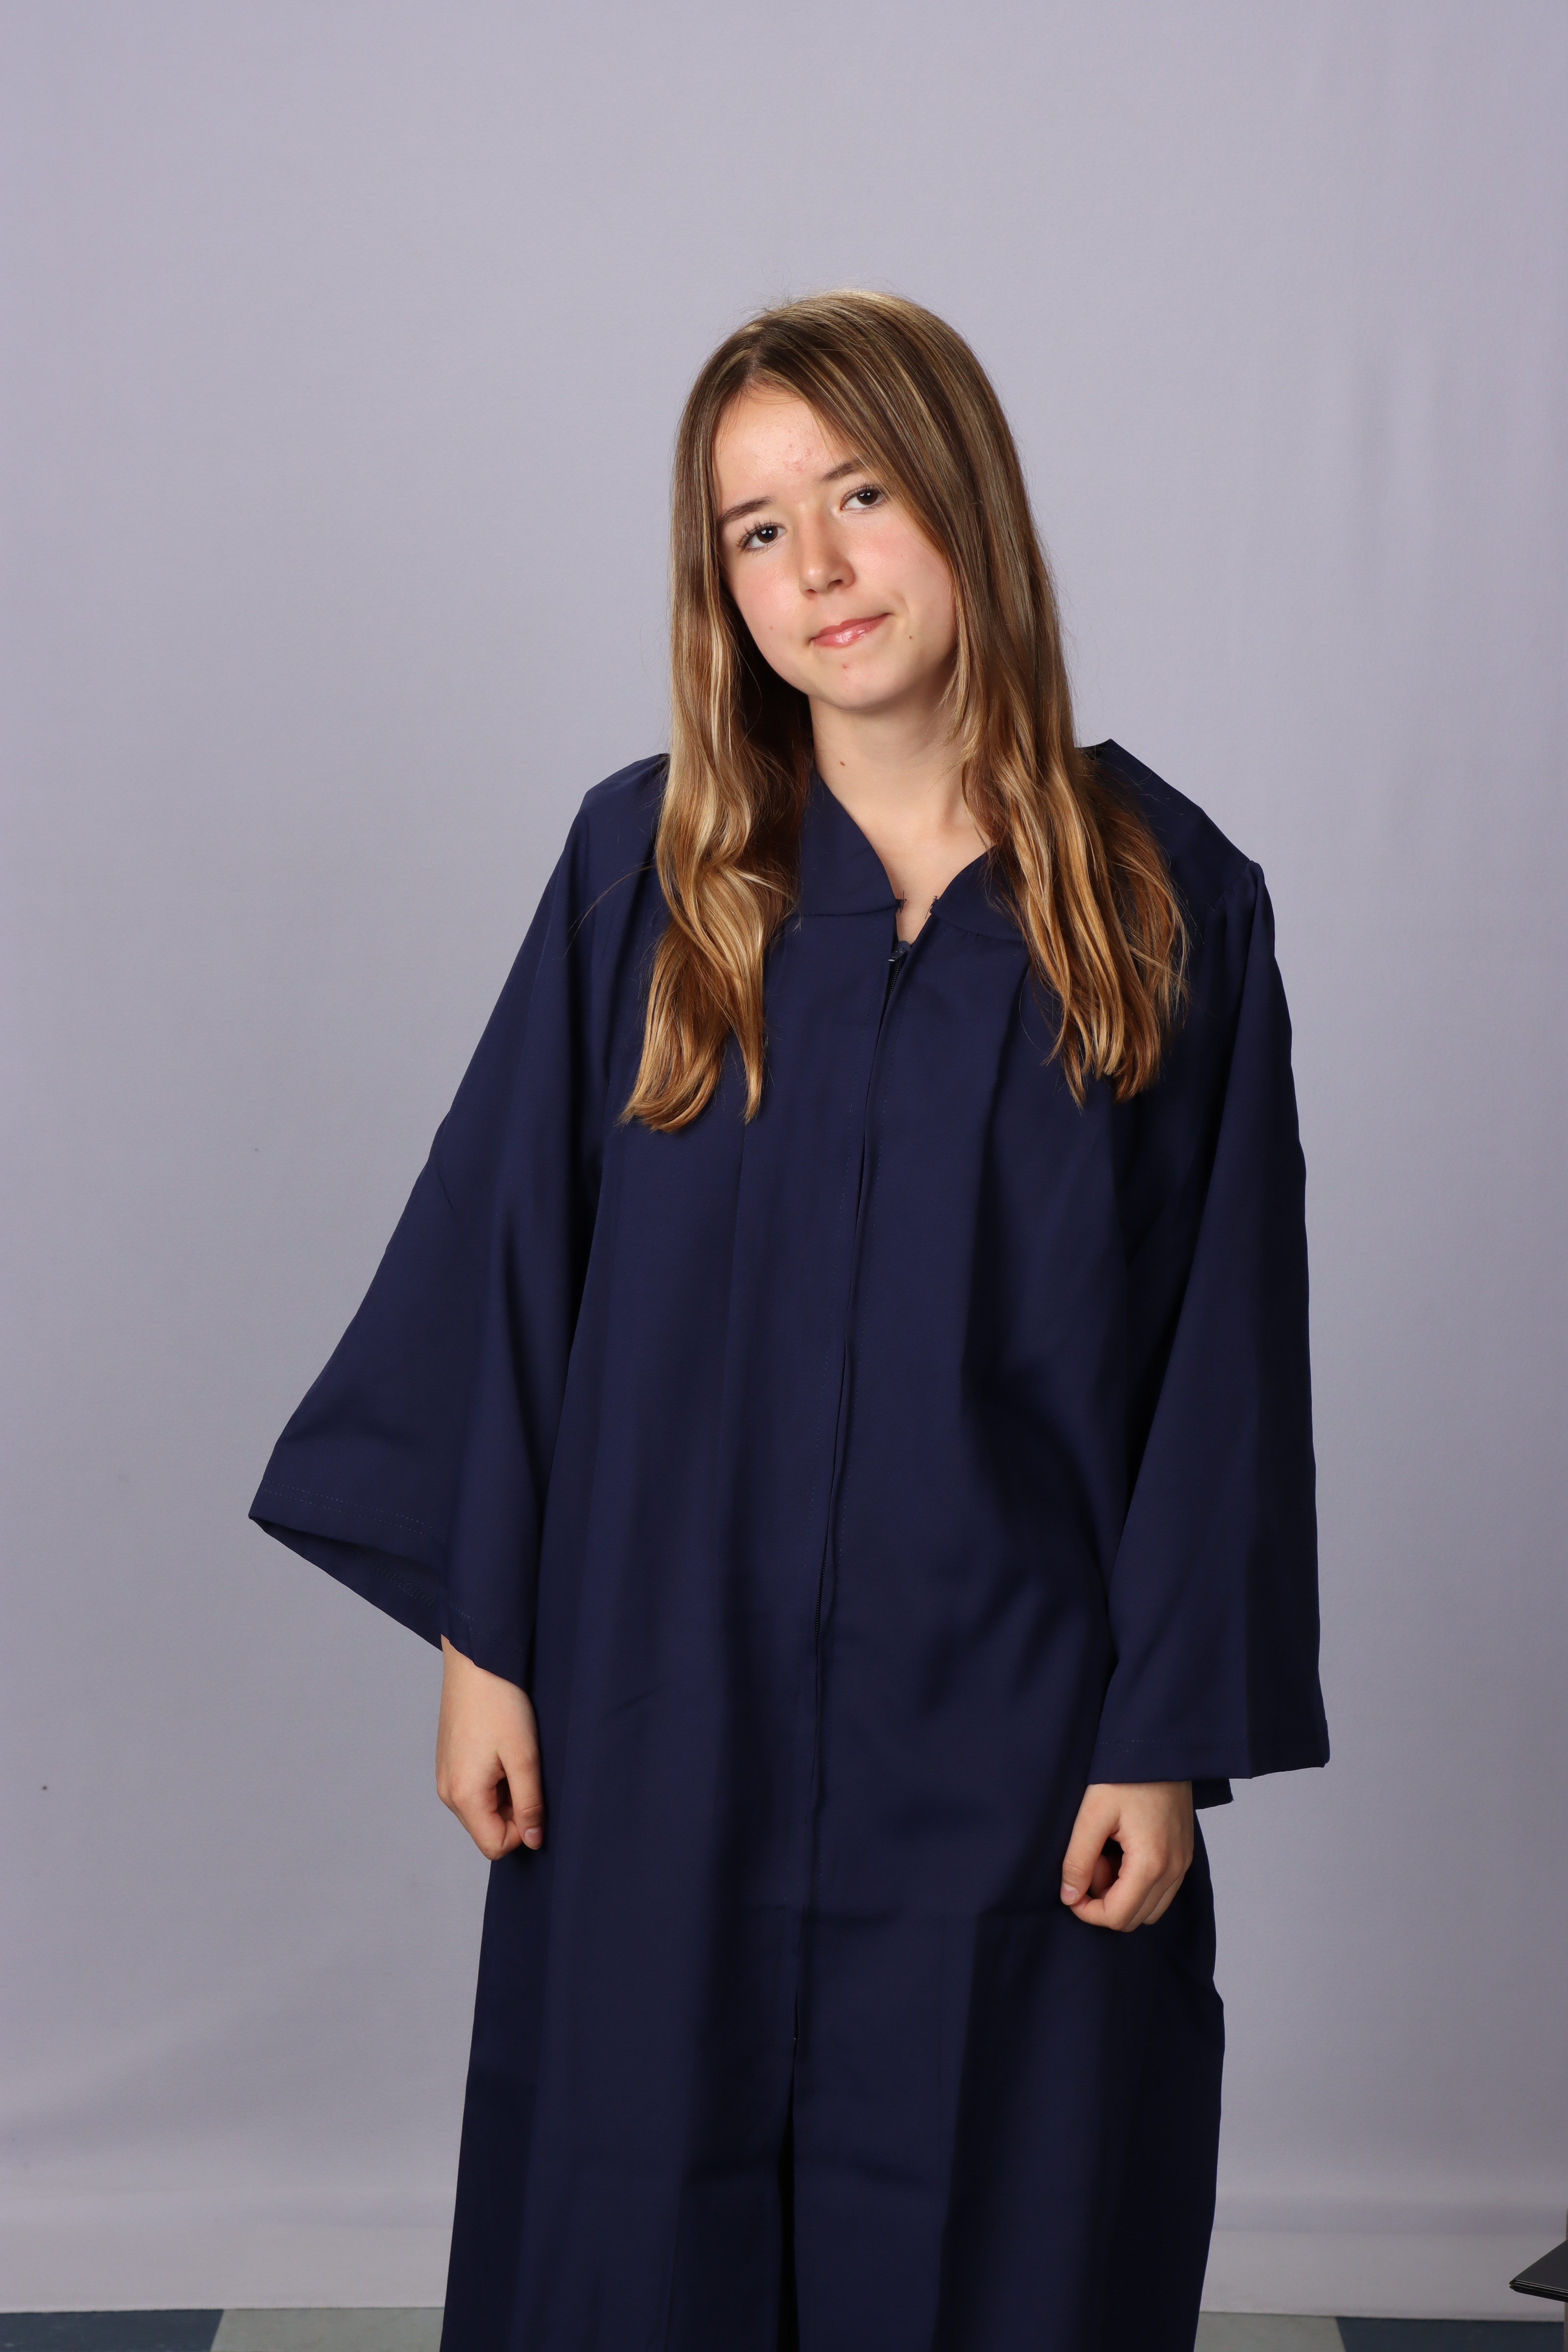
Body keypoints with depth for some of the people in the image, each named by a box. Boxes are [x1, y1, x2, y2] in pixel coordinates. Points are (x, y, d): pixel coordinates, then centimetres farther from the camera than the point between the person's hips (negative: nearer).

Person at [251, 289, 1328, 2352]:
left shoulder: (1170, 906, -4)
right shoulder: (644, 866, -2)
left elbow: (1220, 1345, -3)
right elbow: (505, 1246, 0)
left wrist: (1171, 1732, -4)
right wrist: (479, 1633, -2)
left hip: (1008, 1744, 0)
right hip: (666, 1710, 1)